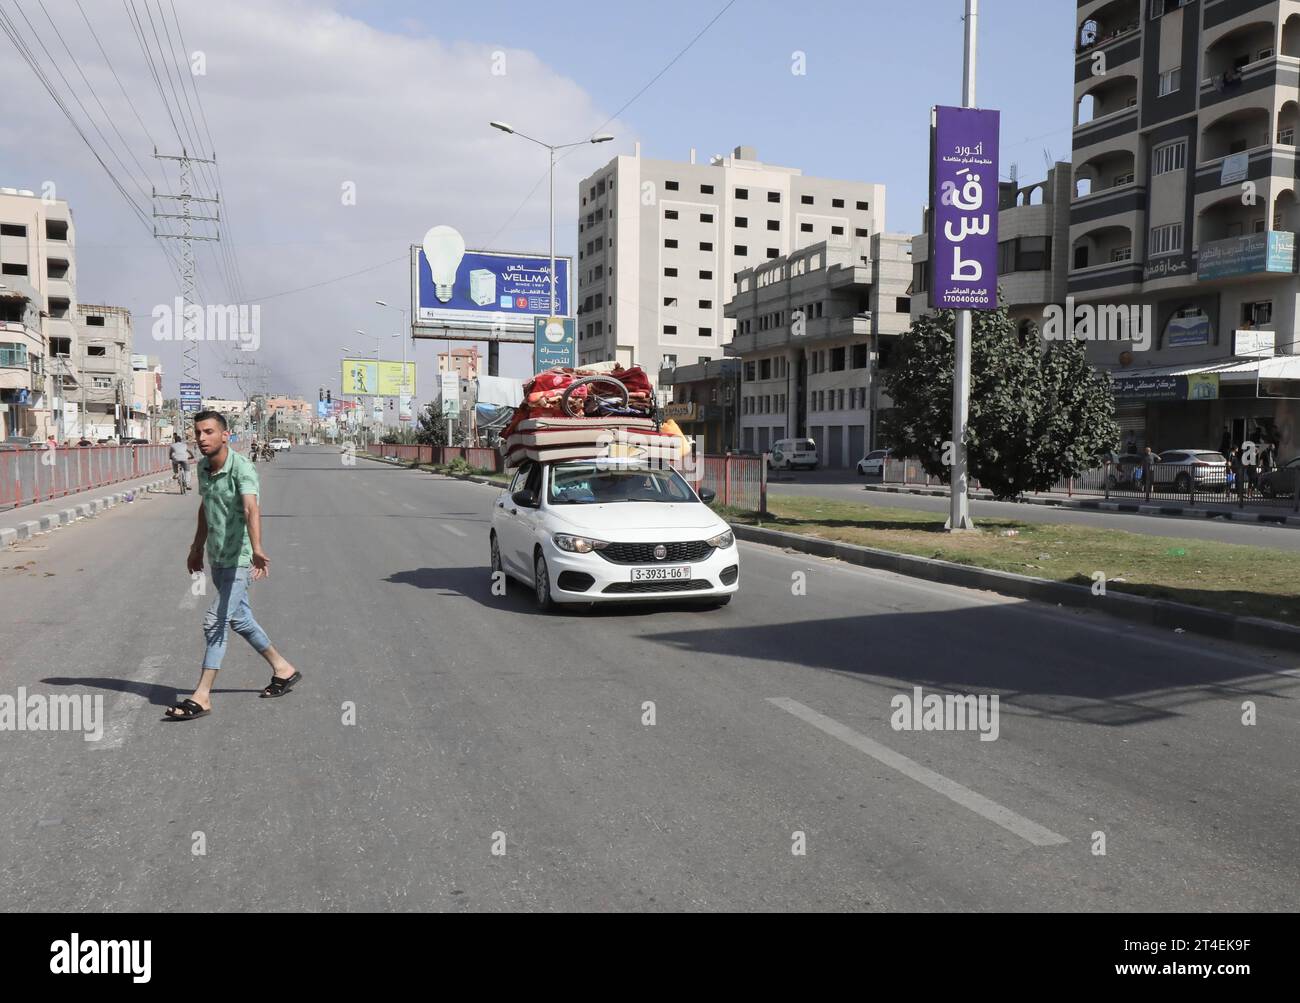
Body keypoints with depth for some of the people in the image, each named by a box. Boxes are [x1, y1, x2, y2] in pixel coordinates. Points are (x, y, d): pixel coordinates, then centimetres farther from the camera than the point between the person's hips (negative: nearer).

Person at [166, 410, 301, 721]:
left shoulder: (242, 468, -23)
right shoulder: (203, 467, 2)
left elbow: (252, 510, -40)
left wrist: (257, 550, -55)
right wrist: (197, 547, 27)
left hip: (239, 561, -9)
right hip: (217, 559, 9)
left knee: (215, 622, -9)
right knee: (239, 619, 18)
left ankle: (201, 696, -1)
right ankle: (282, 669, 34)